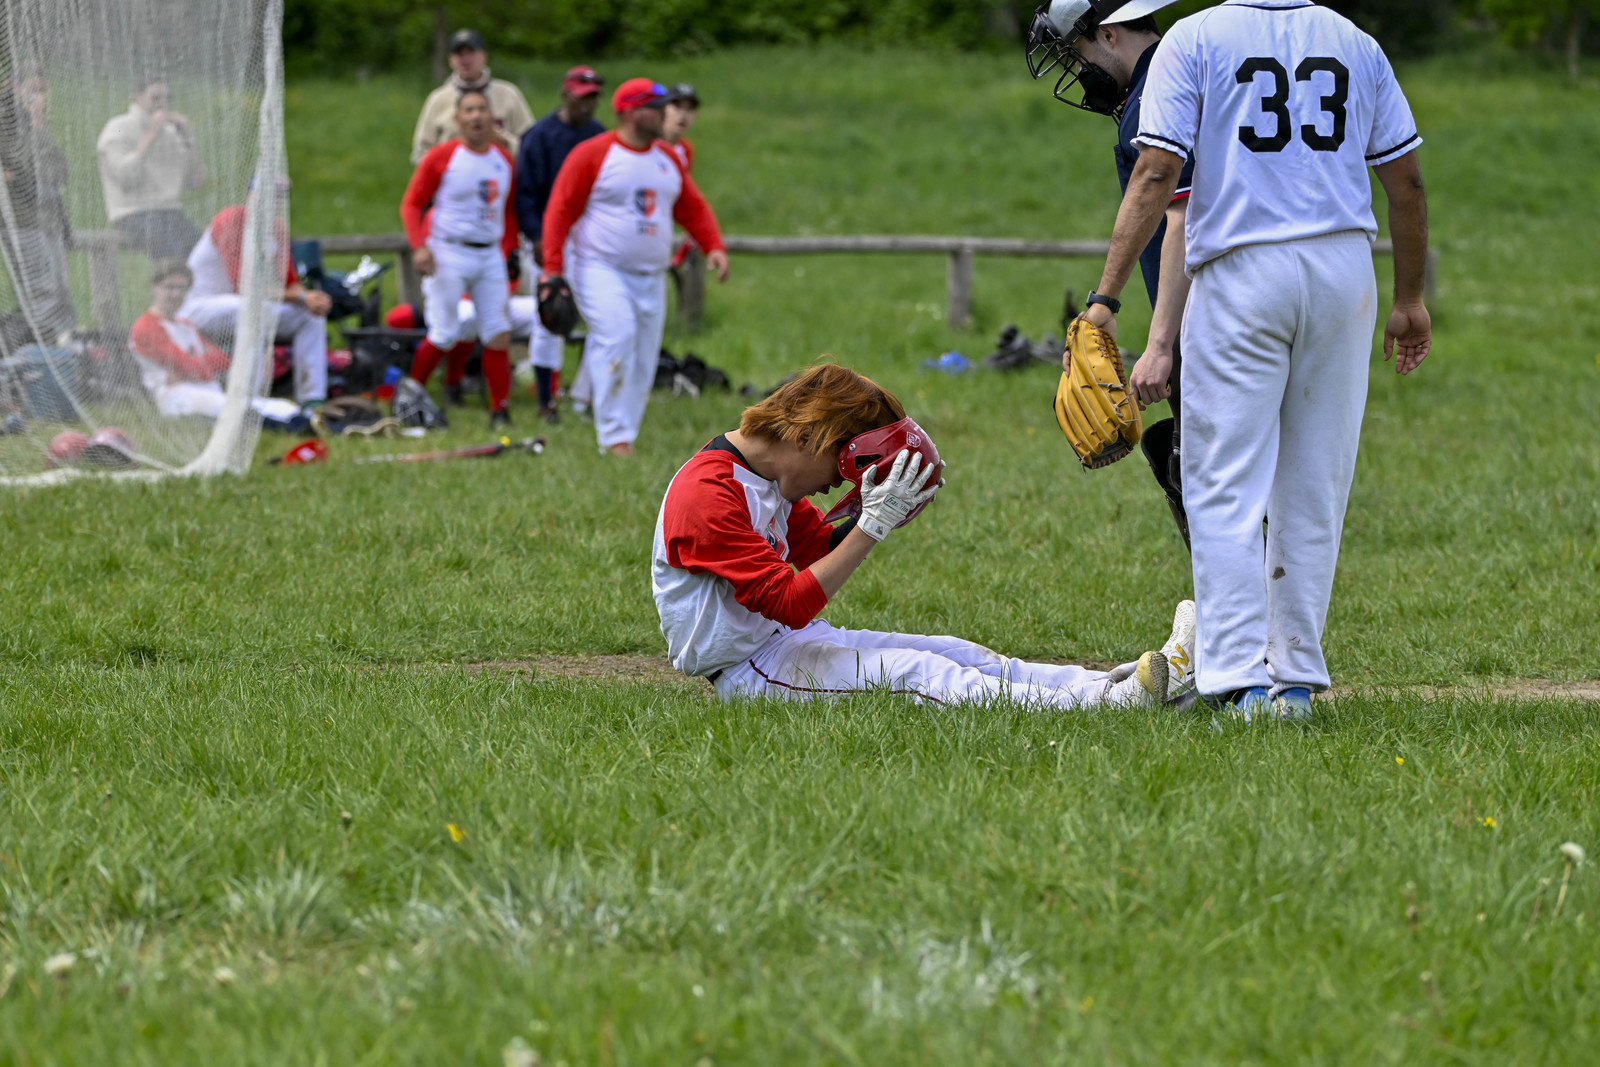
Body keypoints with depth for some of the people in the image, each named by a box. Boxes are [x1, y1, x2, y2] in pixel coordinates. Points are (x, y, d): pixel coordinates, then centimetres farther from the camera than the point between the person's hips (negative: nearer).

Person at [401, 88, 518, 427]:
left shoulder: (503, 159, 10)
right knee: (444, 335, -6)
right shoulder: (441, 157, -6)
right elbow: (411, 204, -4)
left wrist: (509, 251, 11)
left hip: (490, 256, 5)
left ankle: (500, 411, 4)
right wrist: (419, 247, -16)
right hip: (448, 255, -5)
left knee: (498, 335, -1)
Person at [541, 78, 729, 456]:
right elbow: (560, 211, -8)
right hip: (601, 269, -7)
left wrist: (714, 246, 1)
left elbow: (693, 207, 18)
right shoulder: (592, 154, -6)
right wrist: (552, 268, -16)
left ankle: (625, 438, 11)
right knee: (616, 338, -24)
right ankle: (614, 437, -23)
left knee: (644, 359, 3)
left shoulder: (668, 158, 13)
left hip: (651, 278, 7)